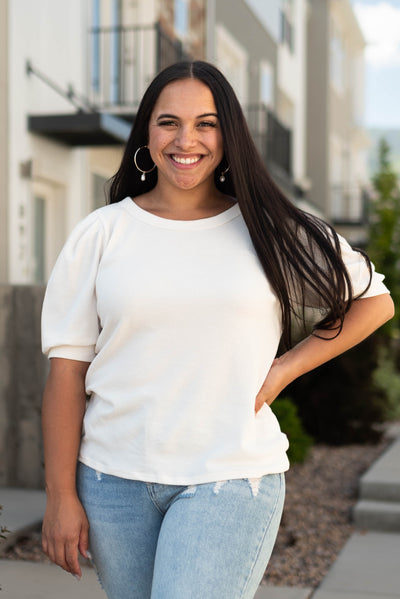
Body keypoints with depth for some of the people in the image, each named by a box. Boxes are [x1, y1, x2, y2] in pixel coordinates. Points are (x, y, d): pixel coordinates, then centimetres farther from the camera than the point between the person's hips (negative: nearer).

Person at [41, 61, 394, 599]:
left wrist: (283, 369, -1)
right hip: (114, 482, 2)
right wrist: (61, 496, -2)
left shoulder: (271, 232, 1)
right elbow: (67, 369, 0)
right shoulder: (101, 235, 1)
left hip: (231, 479, -1)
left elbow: (374, 301, 10)